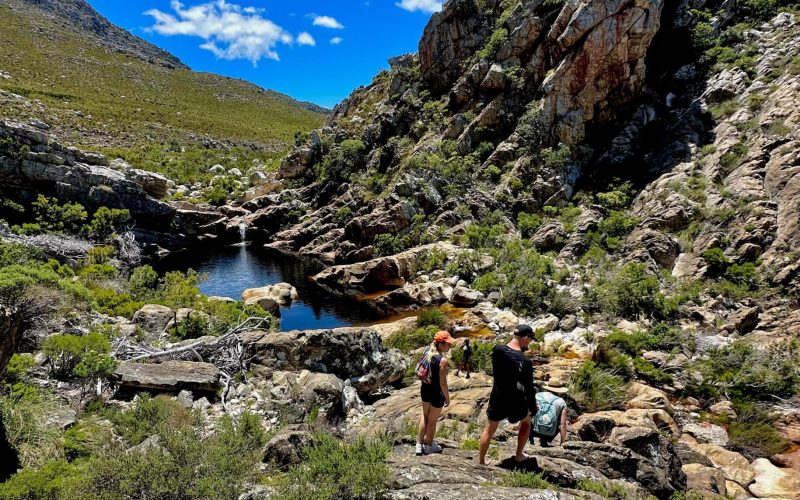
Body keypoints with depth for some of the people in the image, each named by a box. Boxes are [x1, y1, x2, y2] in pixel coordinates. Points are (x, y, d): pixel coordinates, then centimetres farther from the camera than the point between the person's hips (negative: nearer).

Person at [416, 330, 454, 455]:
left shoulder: (427, 351, -7)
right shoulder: (442, 360, -28)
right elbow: (443, 383, -23)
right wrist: (447, 398, -9)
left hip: (425, 389, 7)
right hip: (437, 393, -6)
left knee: (425, 415, 26)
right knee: (432, 420, 15)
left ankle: (419, 444, 35)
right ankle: (429, 446, 35)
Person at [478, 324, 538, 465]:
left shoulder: (497, 350, -12)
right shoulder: (525, 362, -25)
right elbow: (529, 388, -17)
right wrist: (533, 408, -1)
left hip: (497, 399, 3)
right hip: (515, 403, -3)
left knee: (489, 430, 21)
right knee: (526, 421, 29)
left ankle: (480, 462, 30)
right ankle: (519, 455, 34)